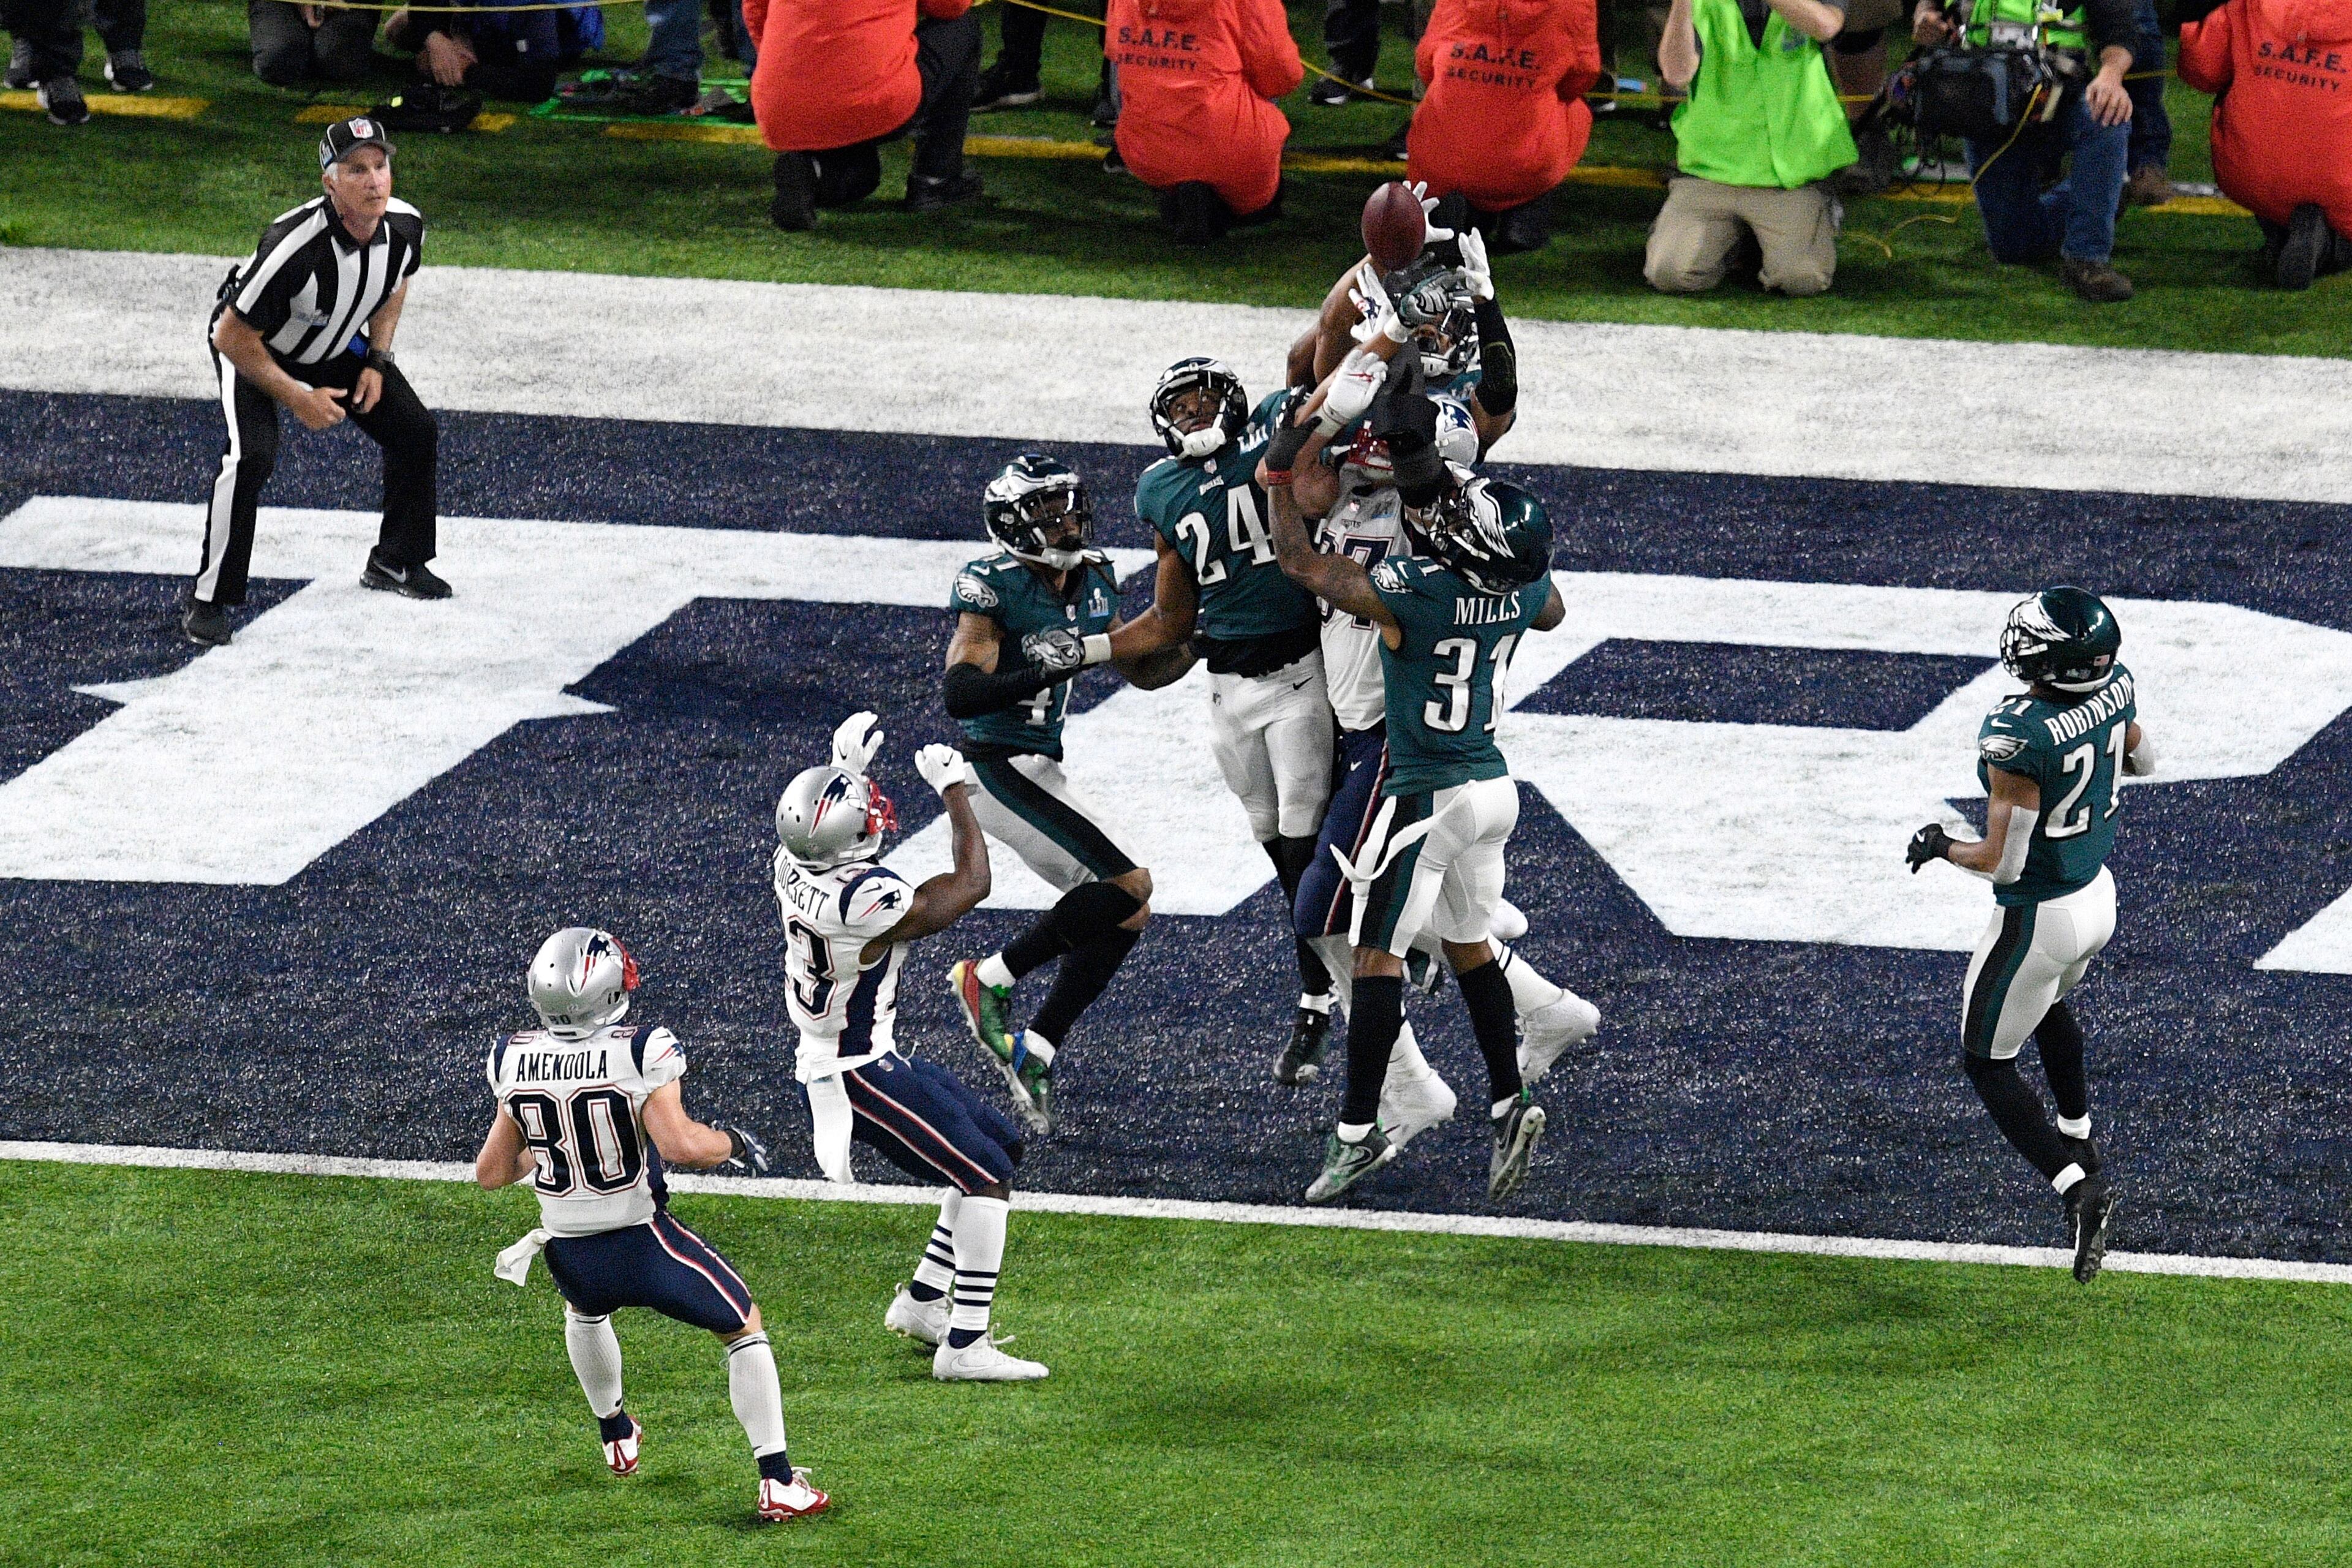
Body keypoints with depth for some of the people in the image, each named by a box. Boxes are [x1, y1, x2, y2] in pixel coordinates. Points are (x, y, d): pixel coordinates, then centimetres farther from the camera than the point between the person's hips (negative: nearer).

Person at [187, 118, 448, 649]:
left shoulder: (405, 226, -21)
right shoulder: (294, 246, -40)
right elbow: (232, 339, -30)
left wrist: (377, 360, -2)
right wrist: (298, 398, -24)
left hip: (336, 345, 7)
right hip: (253, 348, -6)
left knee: (415, 430, 4)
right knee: (252, 455, -27)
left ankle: (396, 562, 27)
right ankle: (207, 601, -15)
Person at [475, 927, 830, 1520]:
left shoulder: (516, 1061, -4)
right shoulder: (640, 1052, -19)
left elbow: (492, 1172, 4)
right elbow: (680, 1144, -28)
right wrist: (732, 1143, -8)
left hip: (571, 1257, 4)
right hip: (644, 1244, -4)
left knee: (585, 1308, 40)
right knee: (745, 1329, 15)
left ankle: (615, 1434, 56)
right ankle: (777, 1481, 6)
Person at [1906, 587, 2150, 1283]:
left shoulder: (2018, 737, -34)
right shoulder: (2115, 690, -12)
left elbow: (2002, 861, -27)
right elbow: (2143, 760, 11)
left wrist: (1939, 846, -9)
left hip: (2038, 917, -7)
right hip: (2099, 895, 7)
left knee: (1987, 1061, 11)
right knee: (2049, 1008, 37)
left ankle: (2077, 1184, -3)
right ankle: (2077, 1134, 56)